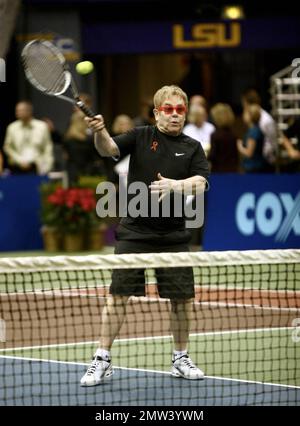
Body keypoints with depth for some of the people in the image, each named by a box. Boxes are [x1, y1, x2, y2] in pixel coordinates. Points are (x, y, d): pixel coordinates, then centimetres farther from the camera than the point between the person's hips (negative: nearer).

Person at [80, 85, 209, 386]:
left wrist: (174, 185, -27)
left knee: (182, 298, 5)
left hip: (174, 234, 2)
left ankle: (181, 359, 24)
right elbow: (110, 149, -14)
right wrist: (100, 132, -36)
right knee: (118, 295, -4)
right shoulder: (141, 136, 2)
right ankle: (102, 361, 2)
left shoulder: (192, 148, 6)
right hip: (135, 231, -2)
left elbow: (200, 183, -7)